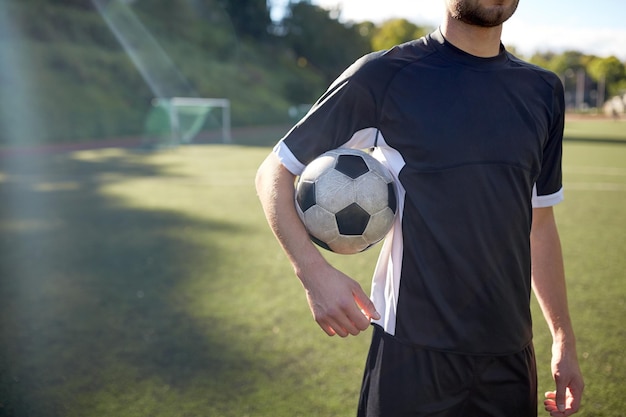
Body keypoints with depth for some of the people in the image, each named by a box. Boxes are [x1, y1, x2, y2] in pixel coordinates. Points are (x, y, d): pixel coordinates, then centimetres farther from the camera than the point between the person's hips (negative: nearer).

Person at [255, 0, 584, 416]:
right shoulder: (383, 75, -8)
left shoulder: (543, 90, 7)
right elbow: (273, 174, -3)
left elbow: (539, 222, 15)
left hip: (512, 357, 5)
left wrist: (564, 337, 16)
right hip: (412, 353, -4)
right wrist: (315, 273, -18)